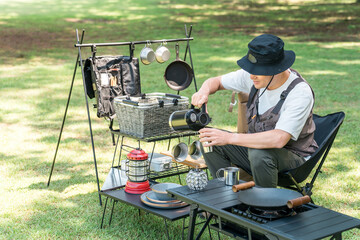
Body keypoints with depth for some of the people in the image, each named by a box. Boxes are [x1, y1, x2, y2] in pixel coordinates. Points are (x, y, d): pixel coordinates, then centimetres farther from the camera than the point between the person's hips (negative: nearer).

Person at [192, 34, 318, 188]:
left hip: (293, 156, -6)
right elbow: (216, 81, 7)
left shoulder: (300, 93, -27)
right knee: (210, 141, -12)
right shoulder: (253, 77, -8)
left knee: (259, 153, -38)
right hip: (258, 144, 6)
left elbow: (279, 139, -37)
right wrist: (204, 91, -19)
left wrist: (229, 138, -39)